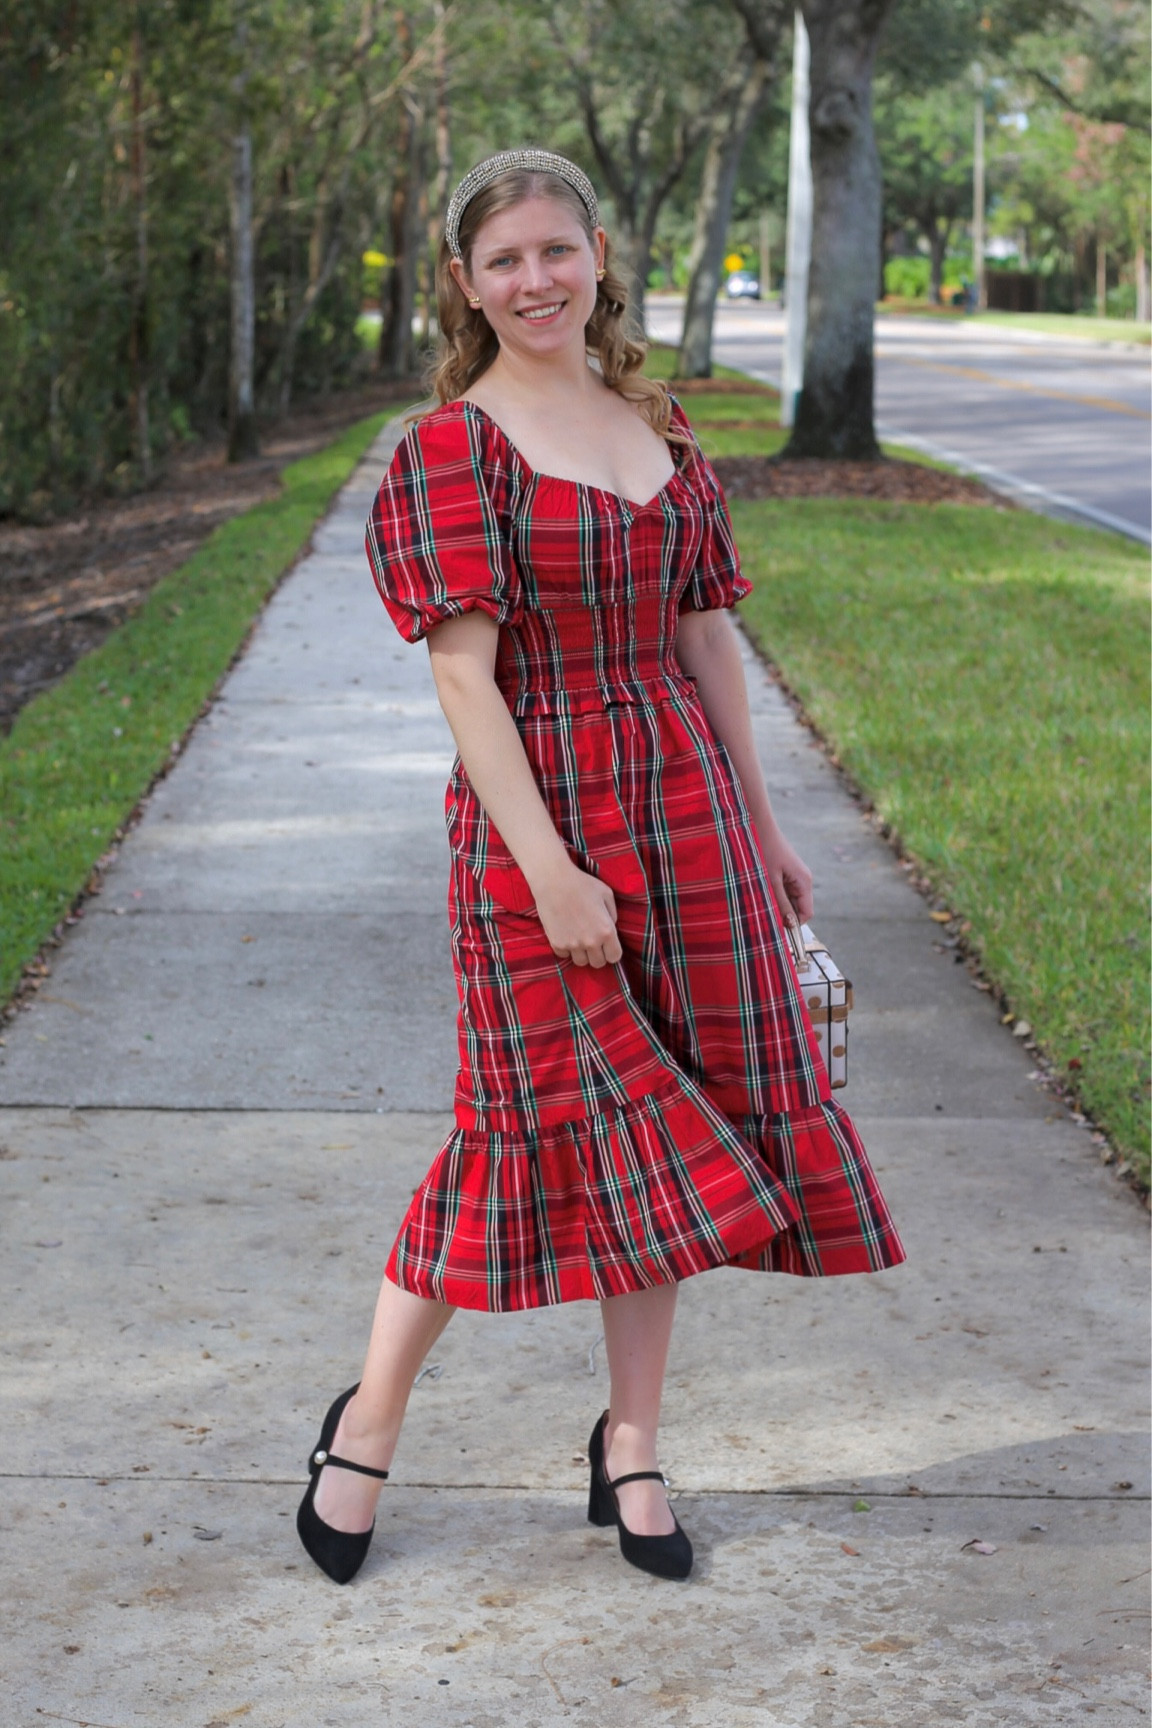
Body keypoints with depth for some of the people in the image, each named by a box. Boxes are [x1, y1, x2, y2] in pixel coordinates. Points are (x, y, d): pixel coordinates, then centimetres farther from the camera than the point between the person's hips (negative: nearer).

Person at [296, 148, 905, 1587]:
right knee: (536, 1127, -1)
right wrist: (548, 870, -20)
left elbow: (707, 639, 14)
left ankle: (631, 1446, 22)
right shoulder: (448, 452, -8)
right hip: (534, 813, -6)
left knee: (663, 1128, 9)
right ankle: (368, 1419, 18)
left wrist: (760, 829, 15)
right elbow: (463, 671, -14)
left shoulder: (661, 433, 10)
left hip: (686, 813, 6)